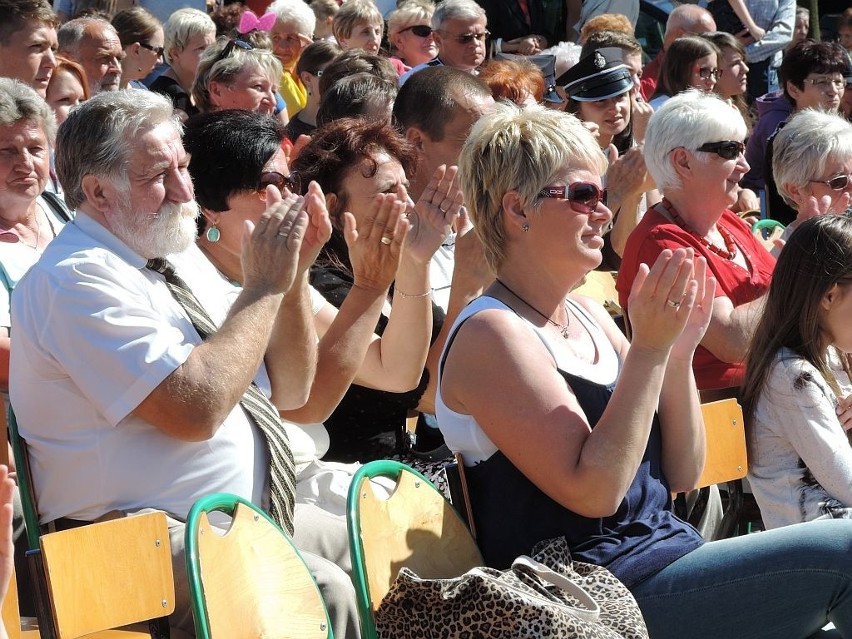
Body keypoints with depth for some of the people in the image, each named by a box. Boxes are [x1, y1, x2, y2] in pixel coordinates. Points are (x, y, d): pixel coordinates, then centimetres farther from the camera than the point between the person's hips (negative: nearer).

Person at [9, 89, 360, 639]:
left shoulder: (181, 257, 15)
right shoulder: (75, 280, -11)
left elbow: (289, 391, 17)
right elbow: (196, 410, -22)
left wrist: (295, 272, 2)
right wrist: (263, 286, -12)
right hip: (145, 540, -9)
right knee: (323, 591, -33)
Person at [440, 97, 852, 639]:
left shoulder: (588, 316, 12)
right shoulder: (492, 335, -12)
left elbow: (681, 475, 10)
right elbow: (593, 491, -21)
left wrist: (679, 353, -4)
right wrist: (649, 347, -20)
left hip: (667, 559, 8)